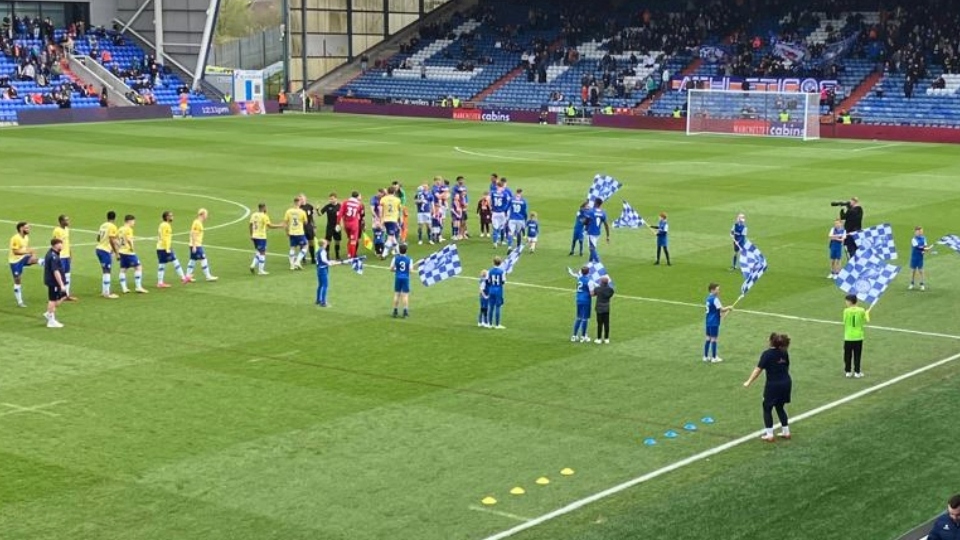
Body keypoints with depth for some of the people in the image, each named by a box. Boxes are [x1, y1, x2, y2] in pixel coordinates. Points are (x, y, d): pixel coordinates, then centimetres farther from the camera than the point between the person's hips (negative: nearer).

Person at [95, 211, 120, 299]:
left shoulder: (103, 225, 12)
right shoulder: (112, 227, -11)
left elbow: (98, 238, 16)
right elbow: (112, 241, -16)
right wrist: (116, 253, -12)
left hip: (99, 249, 8)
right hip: (106, 251, -8)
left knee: (106, 271, 17)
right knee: (107, 272, -3)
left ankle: (104, 291, 20)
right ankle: (107, 293, -3)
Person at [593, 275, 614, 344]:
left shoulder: (597, 289, -15)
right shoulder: (610, 289, -8)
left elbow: (593, 294, 1)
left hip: (599, 308, -3)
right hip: (607, 308, 3)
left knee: (600, 324, 2)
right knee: (606, 324, 8)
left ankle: (599, 339, 6)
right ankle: (606, 339, 13)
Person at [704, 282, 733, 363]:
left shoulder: (709, 298, 8)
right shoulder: (715, 299, -18)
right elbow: (722, 309, -18)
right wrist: (729, 308, -2)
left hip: (709, 321, 8)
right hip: (714, 322, -8)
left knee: (708, 338, 14)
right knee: (714, 339, -1)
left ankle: (706, 356, 19)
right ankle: (714, 358, 5)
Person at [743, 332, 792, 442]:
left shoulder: (767, 354, -12)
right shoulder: (784, 353, 5)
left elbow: (758, 370, -16)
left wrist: (749, 382, -12)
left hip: (773, 385, -6)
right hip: (786, 383, 6)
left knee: (767, 409, 7)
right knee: (780, 407, 22)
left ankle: (769, 435, 4)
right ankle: (786, 432, 24)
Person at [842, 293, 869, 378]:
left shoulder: (846, 311, -10)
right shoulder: (861, 310, -7)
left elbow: (845, 322, -6)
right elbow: (867, 321, -2)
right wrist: (867, 313, 18)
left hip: (848, 337, -1)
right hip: (858, 337, 1)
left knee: (847, 355, 11)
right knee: (857, 355, 9)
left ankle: (848, 371, 15)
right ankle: (857, 372, 11)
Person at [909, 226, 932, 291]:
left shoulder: (923, 238, 1)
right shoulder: (914, 239, -15)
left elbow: (925, 246, 4)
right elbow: (917, 247, -25)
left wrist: (924, 251, -17)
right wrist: (926, 249, -33)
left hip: (920, 257, 3)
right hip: (914, 257, -3)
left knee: (920, 270, 8)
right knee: (913, 270, 7)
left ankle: (922, 284, 15)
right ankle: (912, 284, 19)